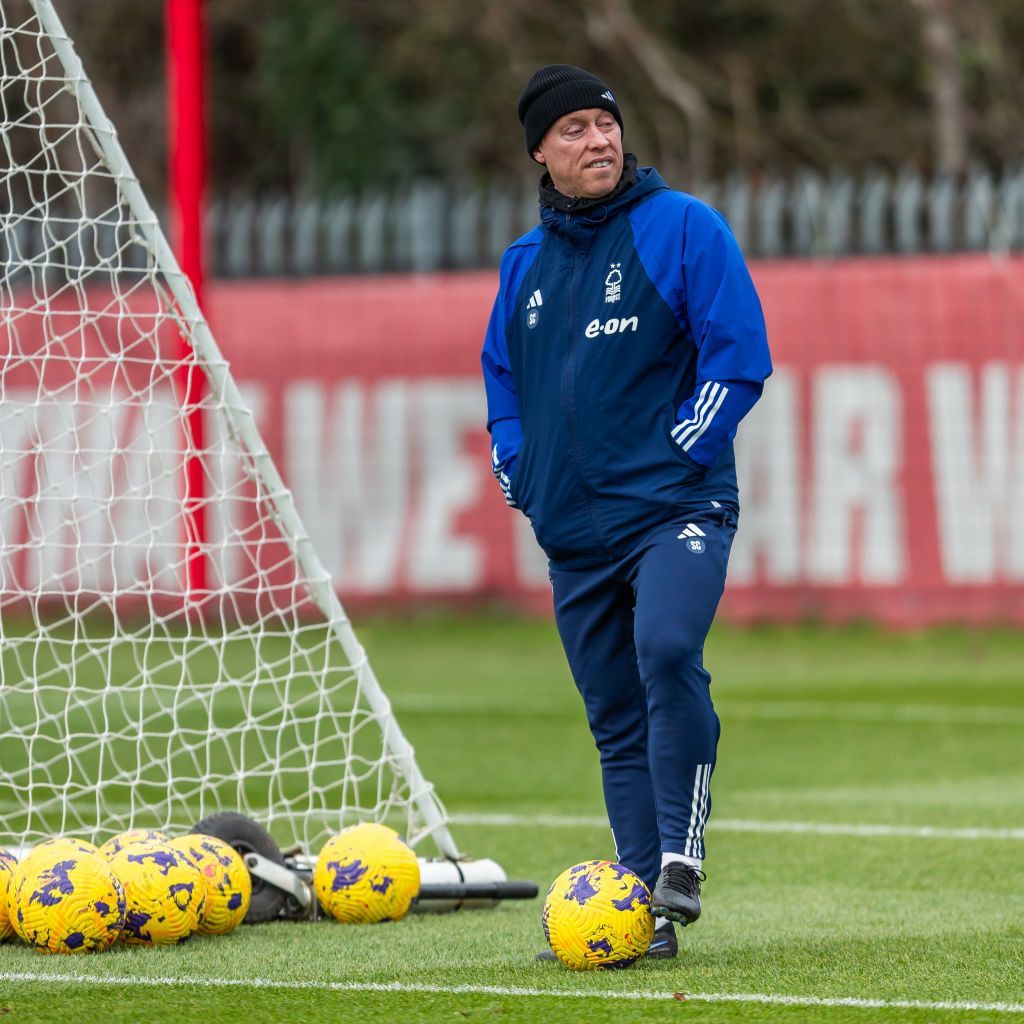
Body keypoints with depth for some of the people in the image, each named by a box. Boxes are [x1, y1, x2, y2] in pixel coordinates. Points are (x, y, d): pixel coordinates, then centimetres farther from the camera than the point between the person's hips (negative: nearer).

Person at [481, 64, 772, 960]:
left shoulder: (683, 228, -1)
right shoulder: (525, 264, 15)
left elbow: (740, 354, -6)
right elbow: (502, 375, 25)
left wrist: (681, 450, -11)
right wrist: (518, 475, 11)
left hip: (673, 510, -6)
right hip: (573, 532, 6)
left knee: (667, 653, -29)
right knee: (616, 721, 5)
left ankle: (680, 865, -24)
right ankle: (646, 910, 9)